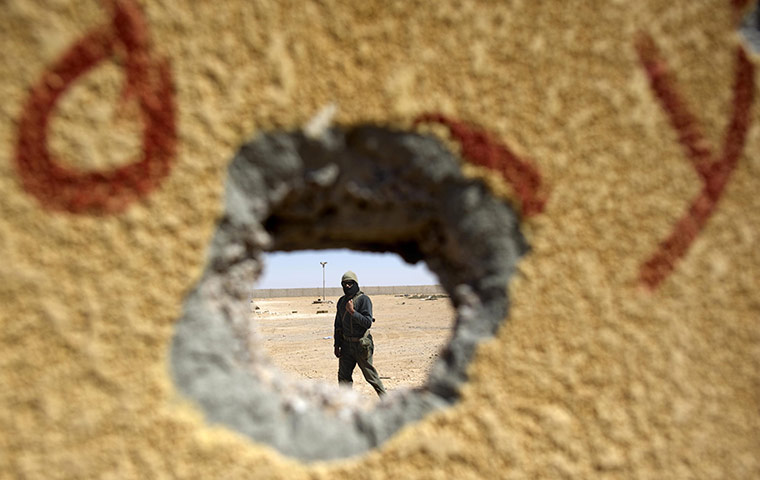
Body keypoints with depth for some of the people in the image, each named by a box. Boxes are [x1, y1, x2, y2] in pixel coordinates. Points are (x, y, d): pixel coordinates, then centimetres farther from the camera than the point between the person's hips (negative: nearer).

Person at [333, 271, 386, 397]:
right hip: (346, 344, 6)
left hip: (361, 345, -6)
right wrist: (337, 345, 12)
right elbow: (338, 325, 15)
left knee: (371, 375, 1)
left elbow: (368, 322, -19)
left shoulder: (364, 299, -11)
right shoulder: (341, 301, 9)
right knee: (344, 376, 7)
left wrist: (352, 311, -26)